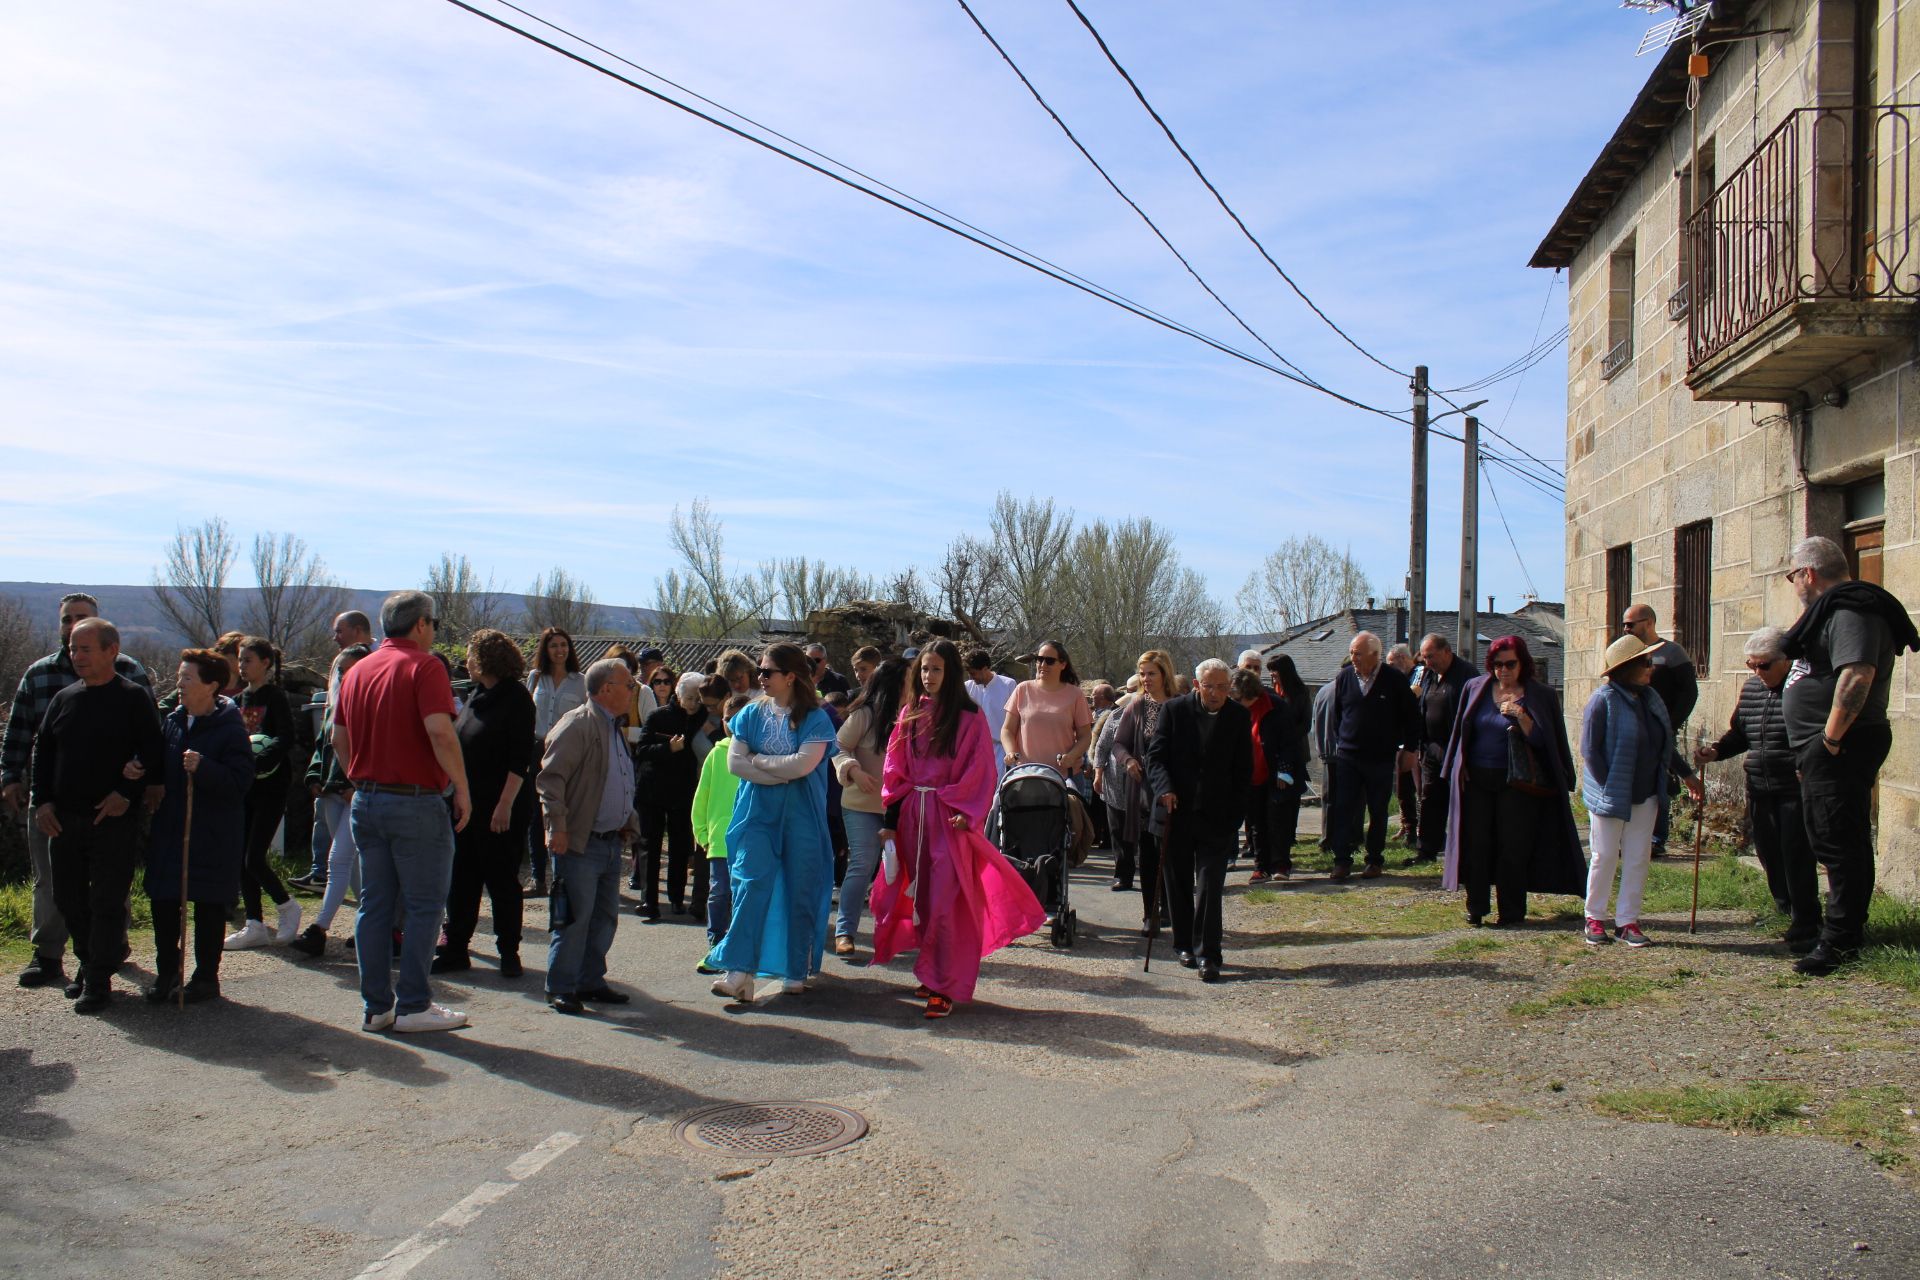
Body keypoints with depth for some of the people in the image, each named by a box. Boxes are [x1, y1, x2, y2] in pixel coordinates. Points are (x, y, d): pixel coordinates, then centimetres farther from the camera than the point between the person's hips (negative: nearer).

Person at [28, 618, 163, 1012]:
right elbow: (41, 750, 16)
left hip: (113, 819, -6)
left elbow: (153, 754, -8)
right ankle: (88, 966, 29)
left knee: (106, 902, -2)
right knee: (68, 899, 13)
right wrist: (41, 801, 6)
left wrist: (128, 794, -16)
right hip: (63, 818, 6)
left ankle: (99, 980, 6)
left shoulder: (134, 698, -5)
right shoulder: (64, 698, 11)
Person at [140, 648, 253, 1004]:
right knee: (163, 902, 9)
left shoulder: (230, 729, -12)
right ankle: (166, 972, 24)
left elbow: (240, 782, -19)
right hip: (168, 829, 6)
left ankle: (206, 977, 18)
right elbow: (159, 769, 20)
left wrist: (202, 768, -31)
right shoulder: (172, 720, 9)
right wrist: (136, 769, 0)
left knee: (209, 907, 5)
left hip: (212, 837, -6)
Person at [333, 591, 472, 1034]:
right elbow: (439, 731, -22)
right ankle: (413, 1005, 4)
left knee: (375, 906, 11)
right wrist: (462, 788, -15)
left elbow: (339, 738, 16)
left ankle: (377, 1006, 16)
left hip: (366, 801, 7)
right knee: (424, 906, 1)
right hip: (415, 802, -7)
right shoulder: (424, 666, -11)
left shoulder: (356, 670, 12)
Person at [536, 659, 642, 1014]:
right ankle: (560, 988, 8)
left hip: (611, 843, 9)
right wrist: (558, 826, -21)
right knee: (575, 917, -3)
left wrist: (628, 824, 19)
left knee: (605, 918, 13)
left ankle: (590, 982, 24)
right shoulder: (577, 724, -12)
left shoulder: (616, 728, 17)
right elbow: (550, 776, -18)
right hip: (580, 842, -9)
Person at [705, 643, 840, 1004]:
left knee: (800, 889, 3)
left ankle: (796, 971, 15)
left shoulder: (815, 718, -2)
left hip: (801, 816, -2)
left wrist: (759, 761, -4)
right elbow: (735, 762, -1)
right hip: (757, 812, 2)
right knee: (752, 883, -11)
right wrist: (782, 771, -9)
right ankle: (740, 971, -15)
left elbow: (803, 764, -15)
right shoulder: (752, 714, 9)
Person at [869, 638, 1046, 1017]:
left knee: (945, 904, -7)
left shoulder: (970, 717, -3)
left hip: (950, 819, -5)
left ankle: (945, 986, -2)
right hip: (913, 816, 5)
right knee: (922, 899, 10)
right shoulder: (910, 714, 10)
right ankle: (932, 973, 23)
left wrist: (966, 814, -15)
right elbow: (896, 770, 11)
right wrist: (891, 819, 4)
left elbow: (981, 771, -5)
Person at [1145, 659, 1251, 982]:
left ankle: (1208, 955, -3)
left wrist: (1235, 816, -1)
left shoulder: (1239, 717, 1)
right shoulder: (1175, 709, -2)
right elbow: (1155, 755, -1)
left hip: (1217, 816, -1)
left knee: (1209, 888, -7)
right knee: (1179, 883, 11)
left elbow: (1243, 771, 5)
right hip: (1177, 812, 1)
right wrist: (1164, 789, -19)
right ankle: (1186, 944, 25)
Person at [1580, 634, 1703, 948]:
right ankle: (1595, 918, 17)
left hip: (1645, 795, 6)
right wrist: (1608, 788, -17)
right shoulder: (1604, 700, -14)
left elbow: (1664, 745, 19)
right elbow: (1589, 749, -15)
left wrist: (1686, 773, 18)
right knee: (1605, 857, 3)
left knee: (1638, 858, 7)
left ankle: (1627, 920, 16)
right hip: (1611, 796, -6)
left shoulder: (1650, 699, 7)